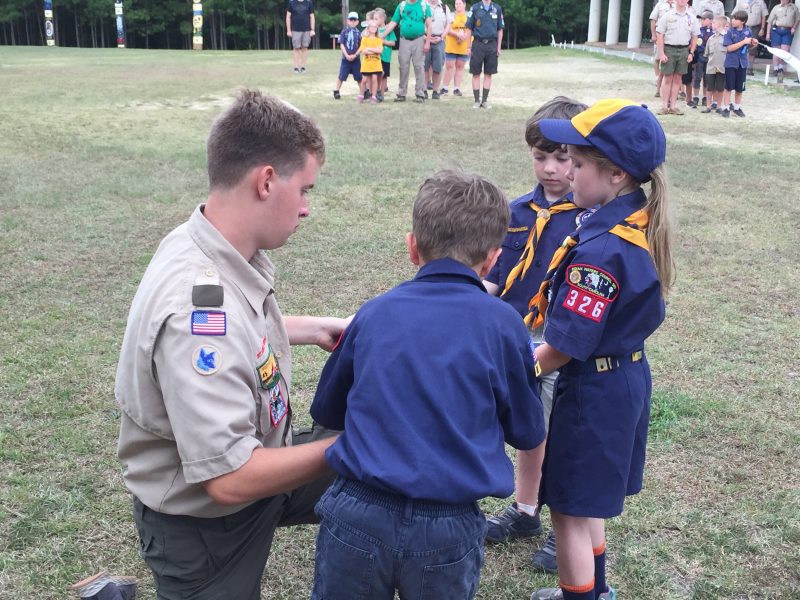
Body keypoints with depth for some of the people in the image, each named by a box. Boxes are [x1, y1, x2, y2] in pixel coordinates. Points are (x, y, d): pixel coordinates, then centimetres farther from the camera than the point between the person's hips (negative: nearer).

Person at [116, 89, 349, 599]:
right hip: (203, 525, -7)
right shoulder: (196, 308, -35)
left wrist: (314, 328, 6)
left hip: (251, 459, 8)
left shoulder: (223, 251, -10)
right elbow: (230, 478, -32)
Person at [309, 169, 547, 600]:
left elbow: (327, 411, 16)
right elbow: (527, 432, 11)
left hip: (357, 514, 1)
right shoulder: (502, 323, -2)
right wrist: (534, 479, 33)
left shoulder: (374, 313, 3)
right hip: (448, 528, -1)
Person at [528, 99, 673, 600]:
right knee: (588, 501, 26)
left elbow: (565, 347, -24)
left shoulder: (600, 250, -28)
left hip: (594, 390, -10)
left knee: (570, 510, 8)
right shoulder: (641, 225, 0)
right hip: (628, 376, 10)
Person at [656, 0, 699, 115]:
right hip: (669, 49, -3)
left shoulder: (691, 17, 6)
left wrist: (691, 53, 3)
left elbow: (694, 36, 12)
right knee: (668, 79, 0)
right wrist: (661, 53, -9)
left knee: (677, 79, 7)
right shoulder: (667, 15, -3)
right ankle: (664, 106, 4)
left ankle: (673, 106, 12)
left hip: (684, 50, 3)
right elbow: (660, 35, -3)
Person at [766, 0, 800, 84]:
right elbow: (770, 21, 7)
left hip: (788, 32, 0)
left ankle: (781, 69, 8)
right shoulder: (776, 7, 7)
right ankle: (776, 70, 12)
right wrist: (768, 33, 2)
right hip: (776, 30, 0)